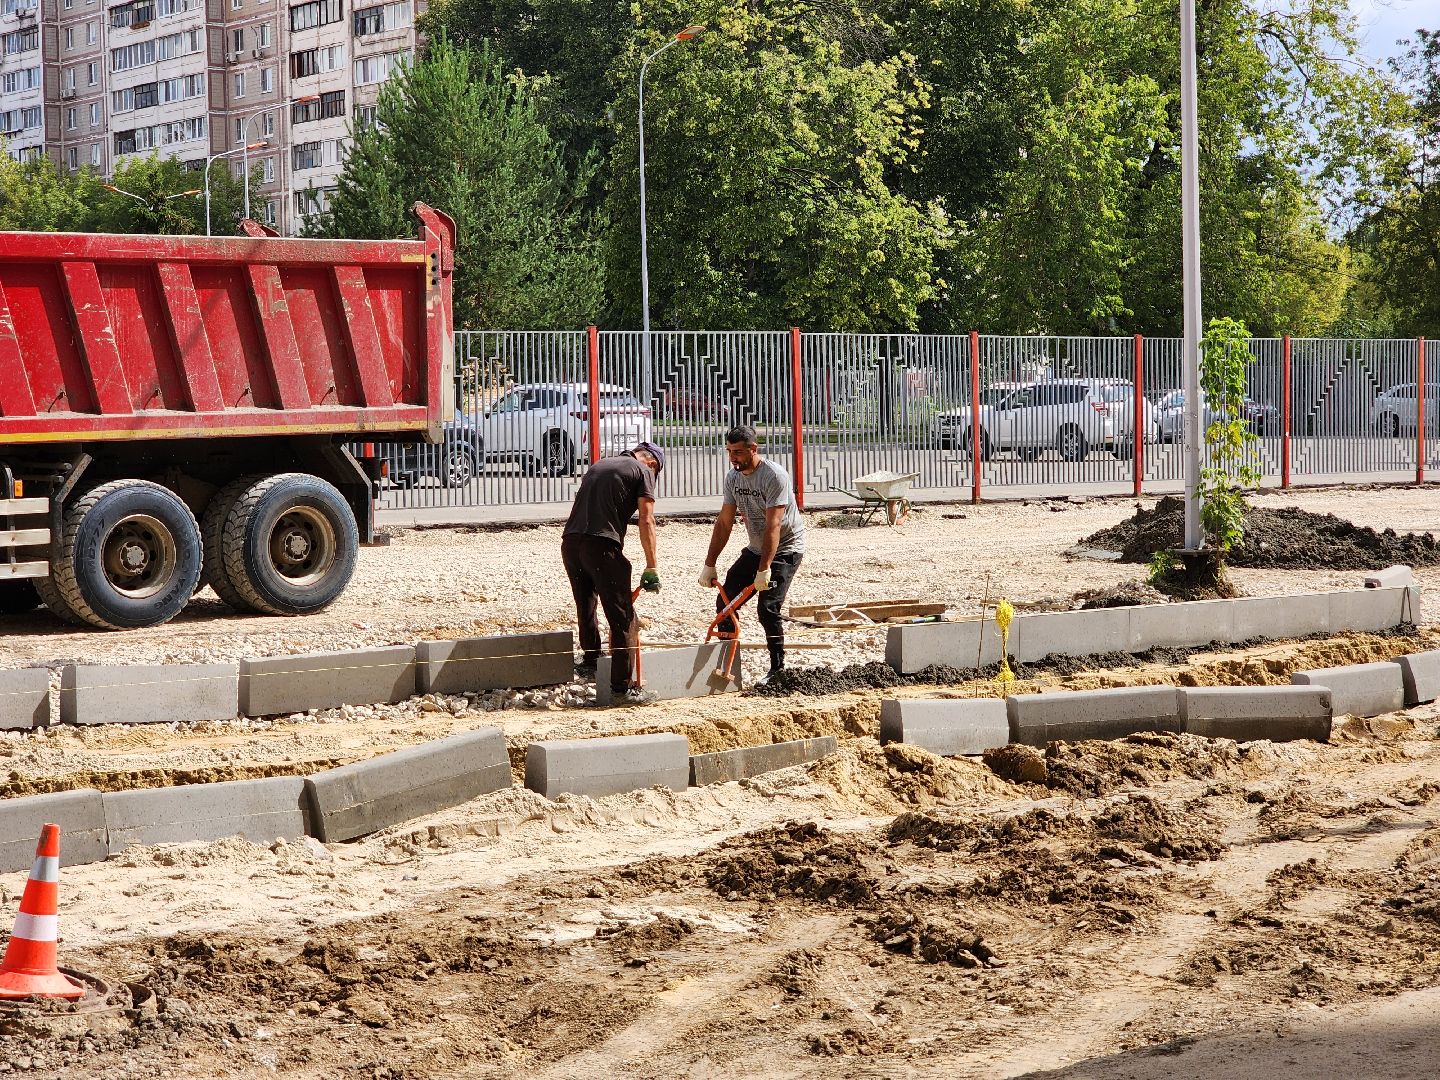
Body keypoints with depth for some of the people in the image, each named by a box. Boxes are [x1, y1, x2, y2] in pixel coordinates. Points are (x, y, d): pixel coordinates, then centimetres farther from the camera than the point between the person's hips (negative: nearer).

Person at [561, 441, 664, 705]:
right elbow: (646, 520, -3)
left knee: (586, 606, 28)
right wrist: (652, 567, -2)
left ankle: (590, 661, 43)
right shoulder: (643, 470, 6)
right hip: (602, 545, -7)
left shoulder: (598, 466, 26)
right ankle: (623, 687, -2)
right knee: (623, 618, 0)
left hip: (570, 542, 7)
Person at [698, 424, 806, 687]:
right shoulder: (733, 477, -1)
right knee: (725, 599, -1)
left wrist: (764, 569, -34)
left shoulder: (774, 477, -24)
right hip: (756, 549, 8)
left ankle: (778, 668, -5)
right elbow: (724, 523, 3)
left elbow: (773, 527, -29)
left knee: (767, 607, -19)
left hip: (785, 549, -7)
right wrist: (709, 564, -1)